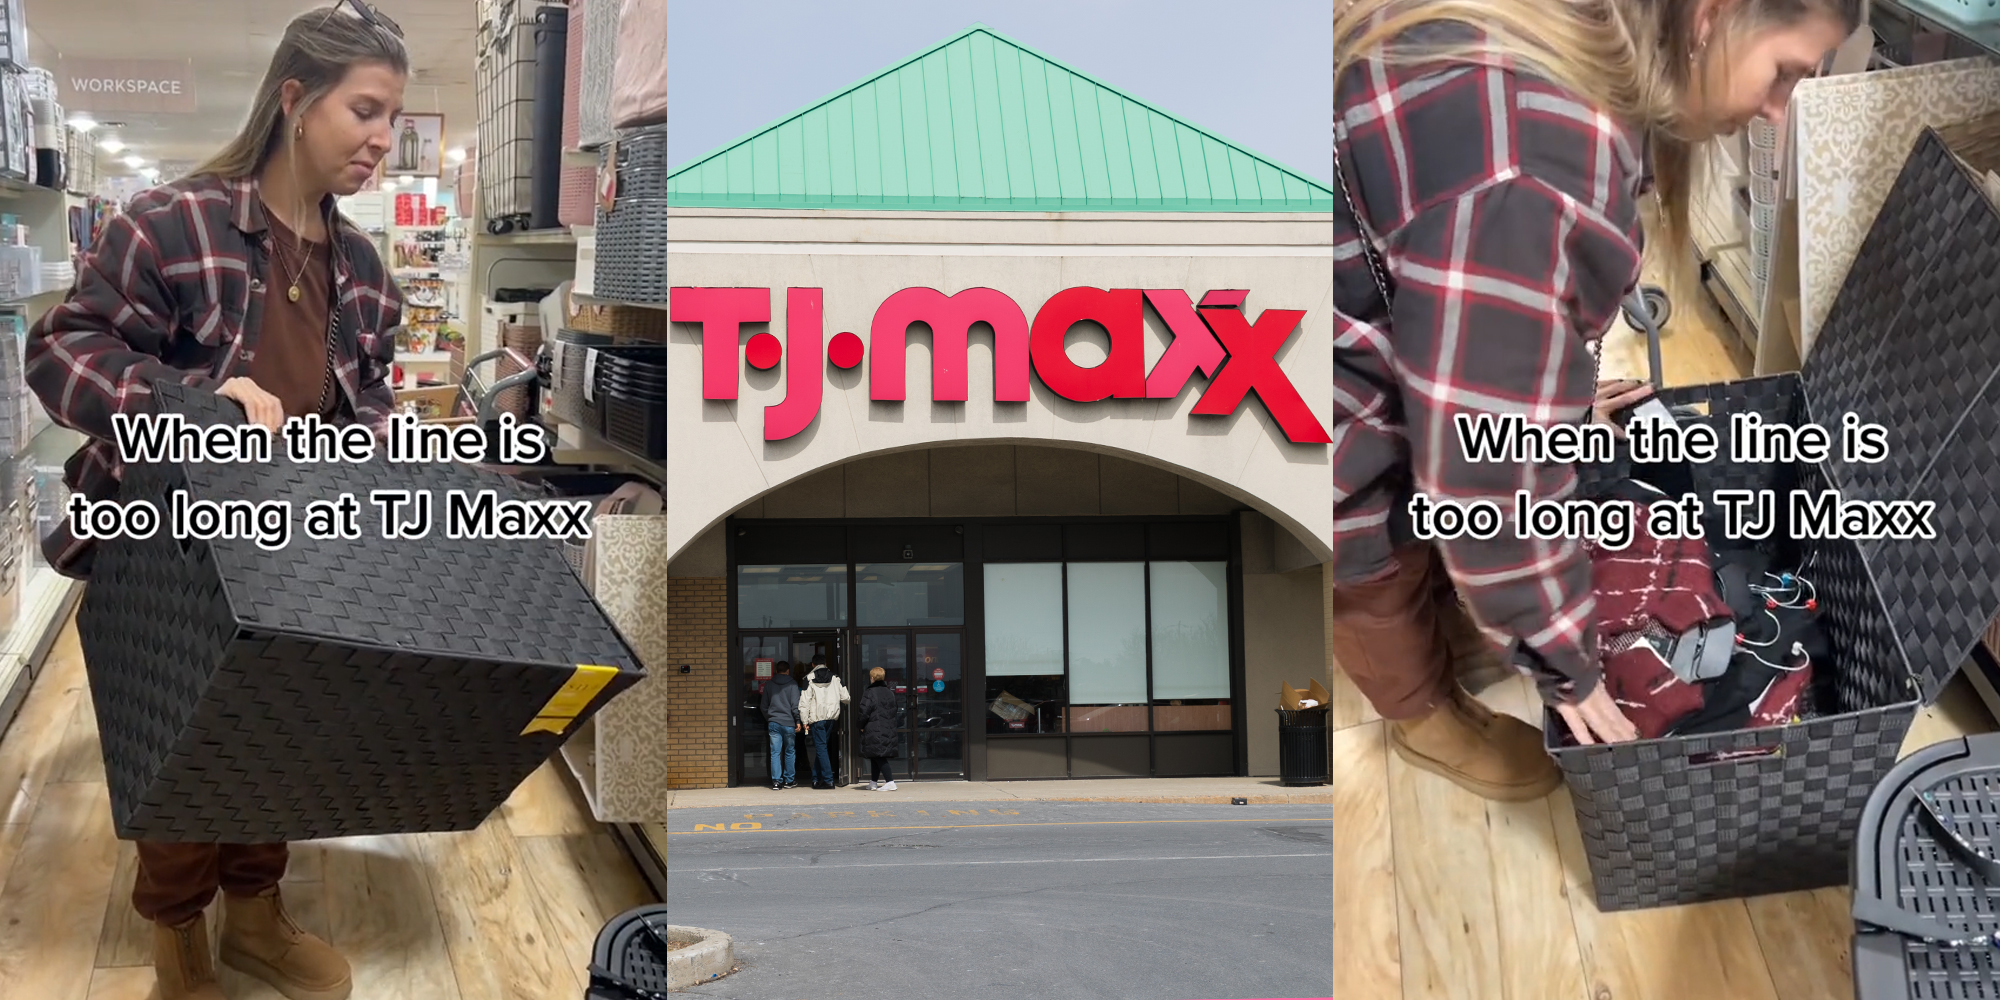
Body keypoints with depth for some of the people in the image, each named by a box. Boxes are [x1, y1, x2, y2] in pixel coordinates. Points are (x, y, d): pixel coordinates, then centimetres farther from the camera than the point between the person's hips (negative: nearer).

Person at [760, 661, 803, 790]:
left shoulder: (769, 685, 9)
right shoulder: (792, 684, -2)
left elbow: (764, 706, 13)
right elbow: (795, 705, -8)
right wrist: (798, 721, -4)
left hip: (773, 723, 2)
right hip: (788, 723, -2)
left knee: (775, 753, 0)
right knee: (790, 752, 9)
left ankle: (776, 782, -5)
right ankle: (789, 780, 13)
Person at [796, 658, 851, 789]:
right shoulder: (835, 678, 6)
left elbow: (804, 701, -7)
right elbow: (845, 698, 6)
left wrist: (804, 721, -3)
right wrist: (849, 700, 30)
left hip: (817, 718, -4)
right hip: (831, 718, 4)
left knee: (820, 748, -2)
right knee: (821, 747, 14)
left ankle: (828, 780, -9)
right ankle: (816, 778, 16)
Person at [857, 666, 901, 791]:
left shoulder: (869, 693, -11)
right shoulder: (890, 693, 11)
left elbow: (864, 712, -13)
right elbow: (893, 711, 16)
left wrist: (862, 726, 2)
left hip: (874, 732, -7)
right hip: (888, 731, 7)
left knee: (878, 757, -8)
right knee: (877, 757, 16)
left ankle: (890, 782, -17)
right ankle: (873, 782, 23)